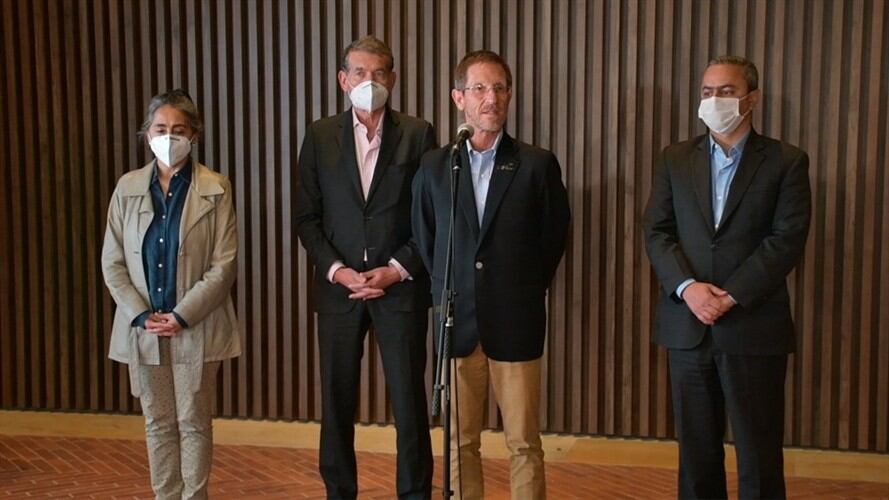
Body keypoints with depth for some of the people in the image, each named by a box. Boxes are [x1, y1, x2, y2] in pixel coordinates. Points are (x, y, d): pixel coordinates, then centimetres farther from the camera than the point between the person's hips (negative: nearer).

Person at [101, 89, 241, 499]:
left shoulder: (215, 189, -4)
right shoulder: (127, 187, 5)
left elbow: (224, 265, -8)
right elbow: (112, 263, 4)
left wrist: (181, 316, -14)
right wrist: (141, 315, -8)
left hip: (196, 328, -3)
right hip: (142, 328, 3)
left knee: (194, 423, 5)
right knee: (158, 424, 11)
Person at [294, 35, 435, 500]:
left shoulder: (417, 134, 2)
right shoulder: (320, 136, 5)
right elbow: (306, 217, 4)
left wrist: (398, 268, -9)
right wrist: (336, 270, -8)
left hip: (401, 286, -1)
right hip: (338, 287, 2)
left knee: (409, 401, 2)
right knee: (337, 402, 8)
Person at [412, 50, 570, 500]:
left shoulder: (538, 165, -2)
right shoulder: (434, 166, 4)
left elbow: (553, 238, 4)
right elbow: (423, 240, 12)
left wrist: (525, 294, 4)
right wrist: (446, 295, 8)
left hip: (516, 323, -2)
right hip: (457, 322, 2)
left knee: (524, 443, 6)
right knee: (459, 444, 11)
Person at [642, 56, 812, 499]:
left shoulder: (786, 162, 1)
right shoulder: (675, 159, 10)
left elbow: (787, 240, -8)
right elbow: (656, 231, 3)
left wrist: (729, 296, -15)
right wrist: (688, 288, -13)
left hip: (754, 327, -2)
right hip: (687, 325, 3)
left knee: (759, 452, 4)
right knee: (696, 449, 11)